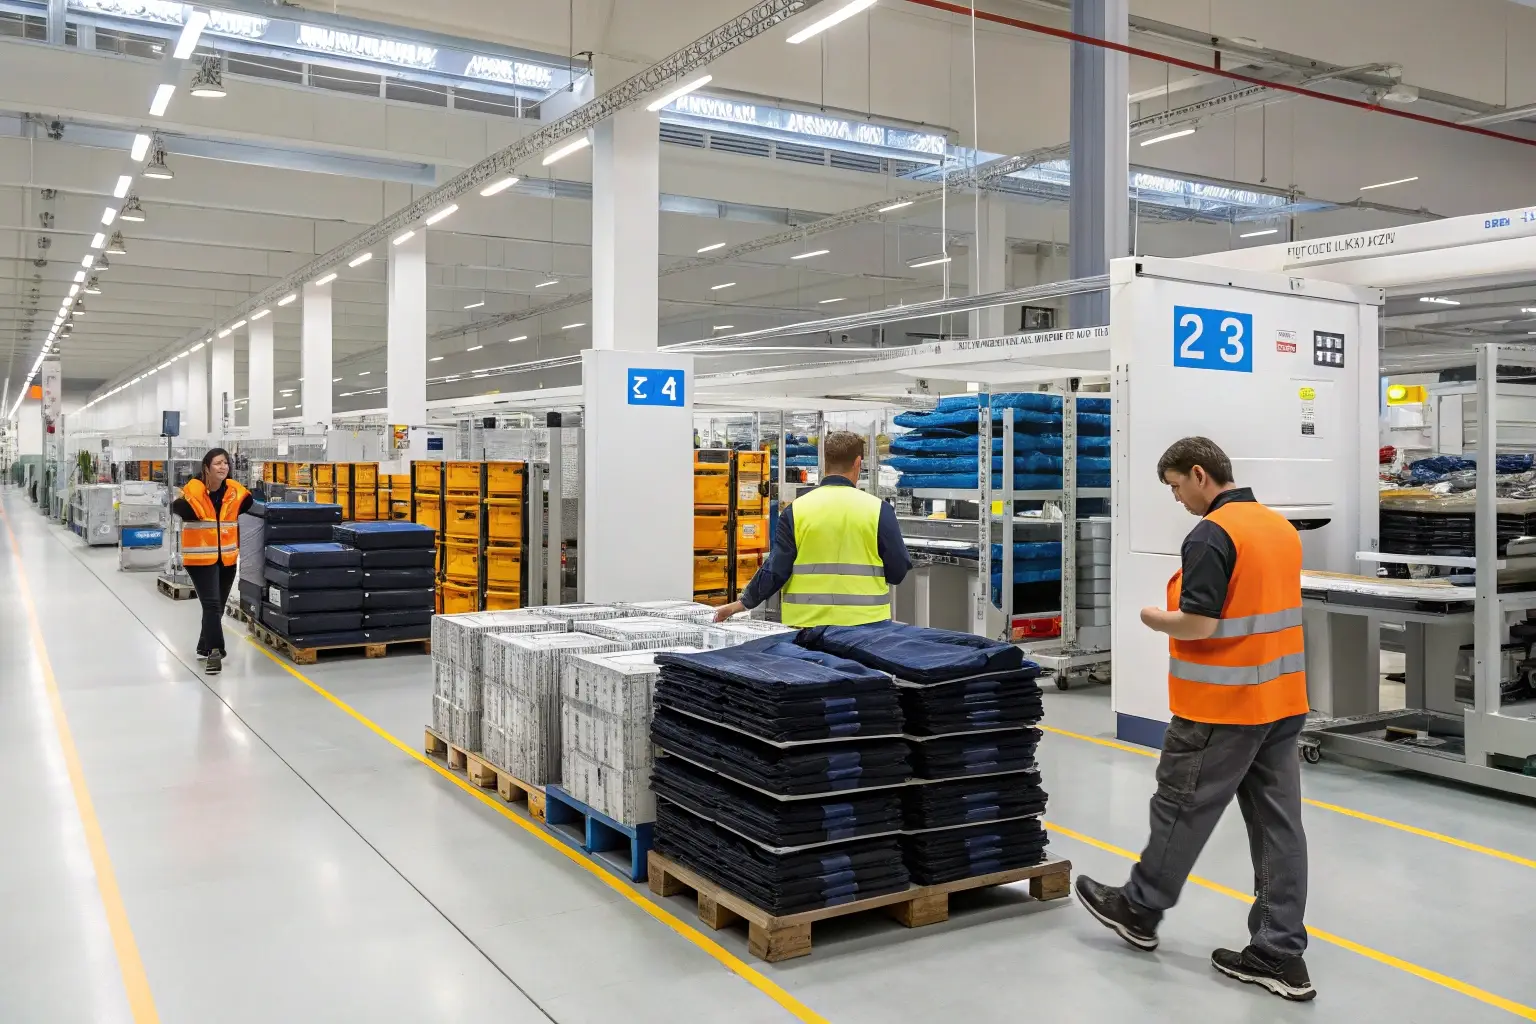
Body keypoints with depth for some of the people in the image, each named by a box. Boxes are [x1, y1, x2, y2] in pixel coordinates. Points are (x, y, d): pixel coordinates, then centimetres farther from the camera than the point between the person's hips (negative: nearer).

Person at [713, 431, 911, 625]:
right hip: (865, 624, -1)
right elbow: (898, 572, -2)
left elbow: (775, 571, -2)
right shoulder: (878, 509, -6)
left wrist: (744, 602, 12)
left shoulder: (796, 510, -3)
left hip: (806, 624, 1)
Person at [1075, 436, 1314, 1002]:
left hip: (1222, 705, -8)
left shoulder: (1211, 535, -17)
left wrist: (1154, 618, -4)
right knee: (1278, 824, 8)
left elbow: (1198, 625, -23)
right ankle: (1280, 955, 13)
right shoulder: (1281, 527, 11)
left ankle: (1139, 910, 27)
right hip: (1282, 700, 8)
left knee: (1181, 809, 8)